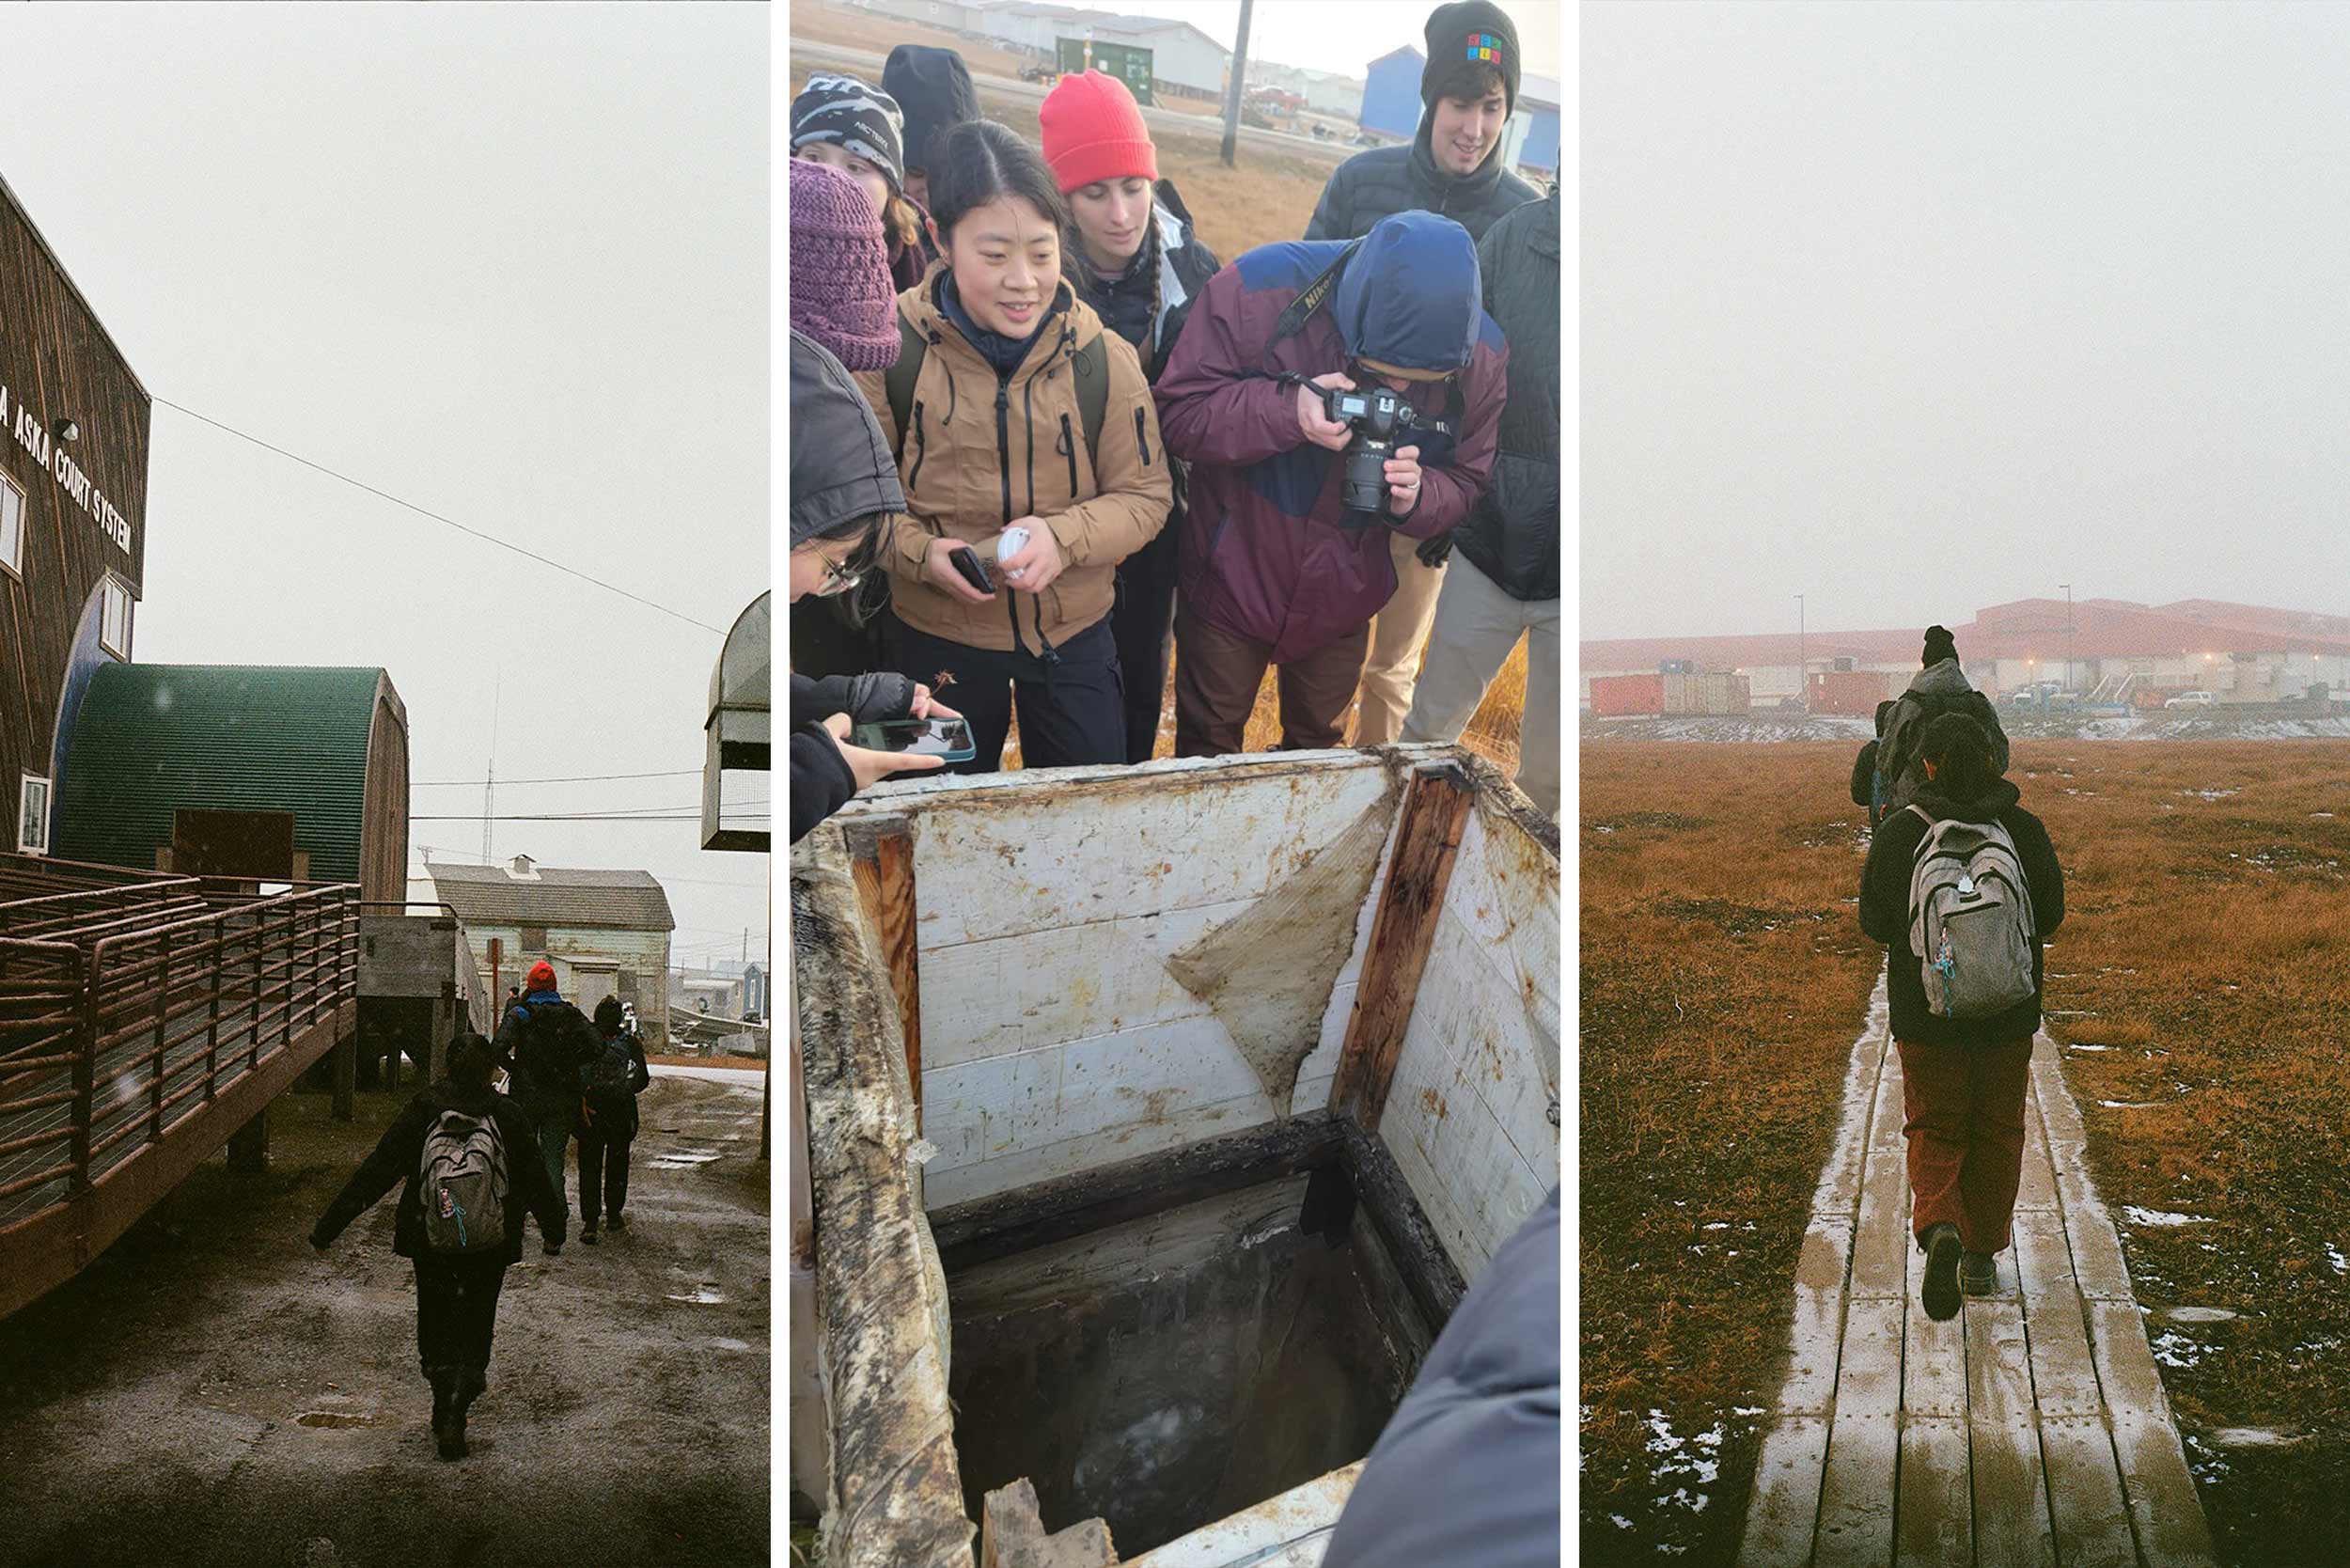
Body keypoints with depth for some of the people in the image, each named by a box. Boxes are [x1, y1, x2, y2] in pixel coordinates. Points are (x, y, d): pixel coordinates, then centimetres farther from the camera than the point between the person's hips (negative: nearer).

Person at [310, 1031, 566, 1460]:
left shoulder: (423, 1110, -6)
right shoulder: (507, 1115, -5)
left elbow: (376, 1171, -6)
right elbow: (535, 1180, 4)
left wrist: (328, 1226, -1)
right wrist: (553, 1232, 19)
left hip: (429, 1242, 0)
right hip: (490, 1247, 0)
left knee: (435, 1326, 18)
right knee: (474, 1330, 8)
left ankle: (445, 1414, 20)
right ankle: (453, 1415, -9)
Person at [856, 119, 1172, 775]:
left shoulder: (1104, 357, -12)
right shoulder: (890, 350, -13)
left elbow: (1146, 496, -6)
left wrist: (1062, 537, -25)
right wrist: (919, 552, -23)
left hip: (1074, 635, 1)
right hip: (934, 639, 0)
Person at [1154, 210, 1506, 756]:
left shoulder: (1481, 354, -16)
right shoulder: (1258, 288, -27)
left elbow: (1465, 485, -3)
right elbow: (1178, 414, -21)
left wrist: (1414, 498, -27)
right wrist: (1287, 410, -37)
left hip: (1345, 596, 3)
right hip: (1233, 581, -2)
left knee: (1319, 741, 20)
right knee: (1208, 745, 15)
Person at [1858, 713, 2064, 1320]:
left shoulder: (1897, 832, -10)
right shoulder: (2023, 829, -7)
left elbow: (1876, 922, -4)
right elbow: (2050, 914, 1)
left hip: (1926, 1007, -1)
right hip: (2009, 1008, 1)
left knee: (1934, 1128, 11)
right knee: (1997, 1128, 16)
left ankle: (1938, 1228, -15)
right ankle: (1982, 1257, 24)